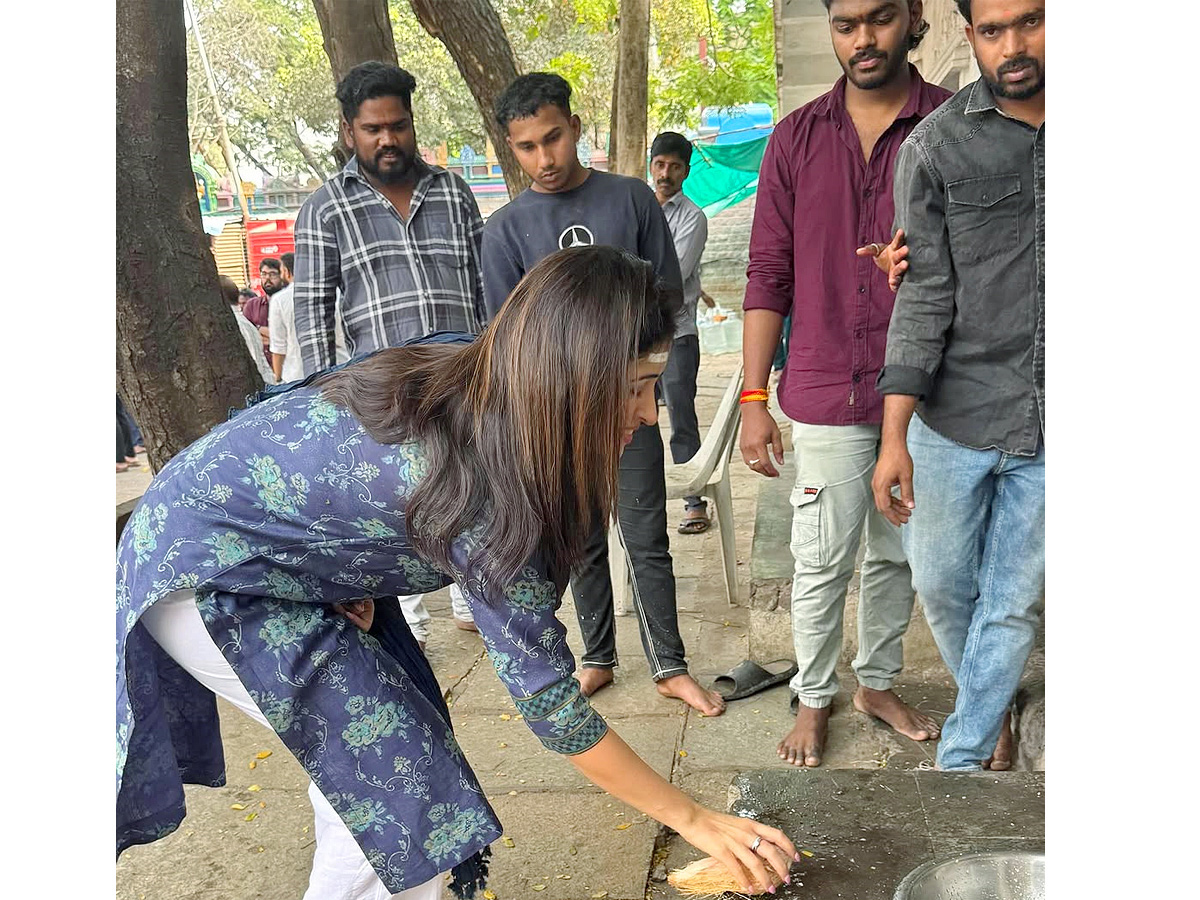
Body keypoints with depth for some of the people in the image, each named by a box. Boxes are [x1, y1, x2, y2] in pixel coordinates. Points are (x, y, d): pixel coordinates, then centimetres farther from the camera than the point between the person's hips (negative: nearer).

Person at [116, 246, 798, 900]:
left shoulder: (471, 369, -12)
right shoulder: (484, 483, -34)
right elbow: (549, 700, -26)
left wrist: (357, 580, -6)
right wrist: (693, 819, -15)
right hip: (202, 578, -8)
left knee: (366, 750, 12)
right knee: (402, 771, -7)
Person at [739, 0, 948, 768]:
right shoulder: (796, 139, 1)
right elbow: (769, 277, 1)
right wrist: (755, 399, -2)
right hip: (829, 396, -1)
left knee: (899, 554, 15)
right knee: (823, 562, 8)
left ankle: (878, 683, 36)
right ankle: (814, 697, 28)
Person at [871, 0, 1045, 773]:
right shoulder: (936, 145, -3)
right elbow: (926, 294, -6)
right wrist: (894, 437, -12)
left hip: (1045, 428, 1)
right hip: (954, 420, 0)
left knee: (1015, 604, 8)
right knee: (943, 585, 13)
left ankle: (961, 760, 26)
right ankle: (993, 713, 42)